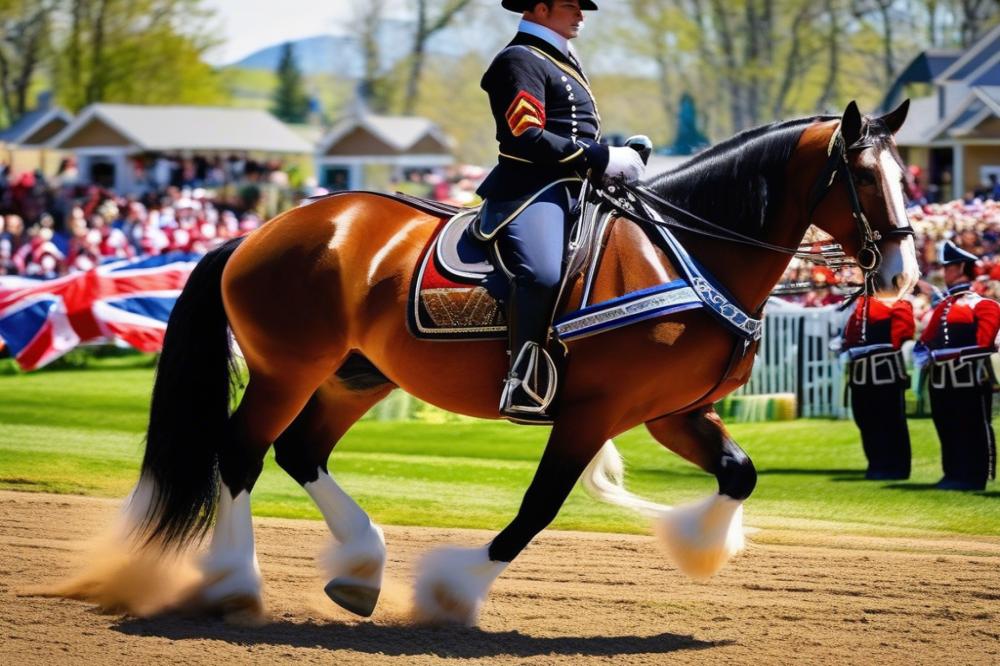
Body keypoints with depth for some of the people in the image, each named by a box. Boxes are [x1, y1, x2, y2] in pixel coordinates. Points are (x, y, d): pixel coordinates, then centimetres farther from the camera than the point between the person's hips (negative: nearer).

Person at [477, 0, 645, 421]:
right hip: (531, 189, -10)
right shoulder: (521, 61, -4)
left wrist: (620, 159, 14)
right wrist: (602, 160, -16)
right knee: (543, 273, -34)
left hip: (575, 191, 11)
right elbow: (527, 138, -16)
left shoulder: (563, 62, 26)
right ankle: (523, 387, -33)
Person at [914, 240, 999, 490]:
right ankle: (954, 475, 18)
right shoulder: (943, 305, 19)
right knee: (947, 430, 11)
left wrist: (945, 353, -19)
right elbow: (928, 337, 18)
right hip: (941, 378, 8)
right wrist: (923, 351, -5)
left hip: (968, 376, -8)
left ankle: (973, 477, 0)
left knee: (972, 431, -3)